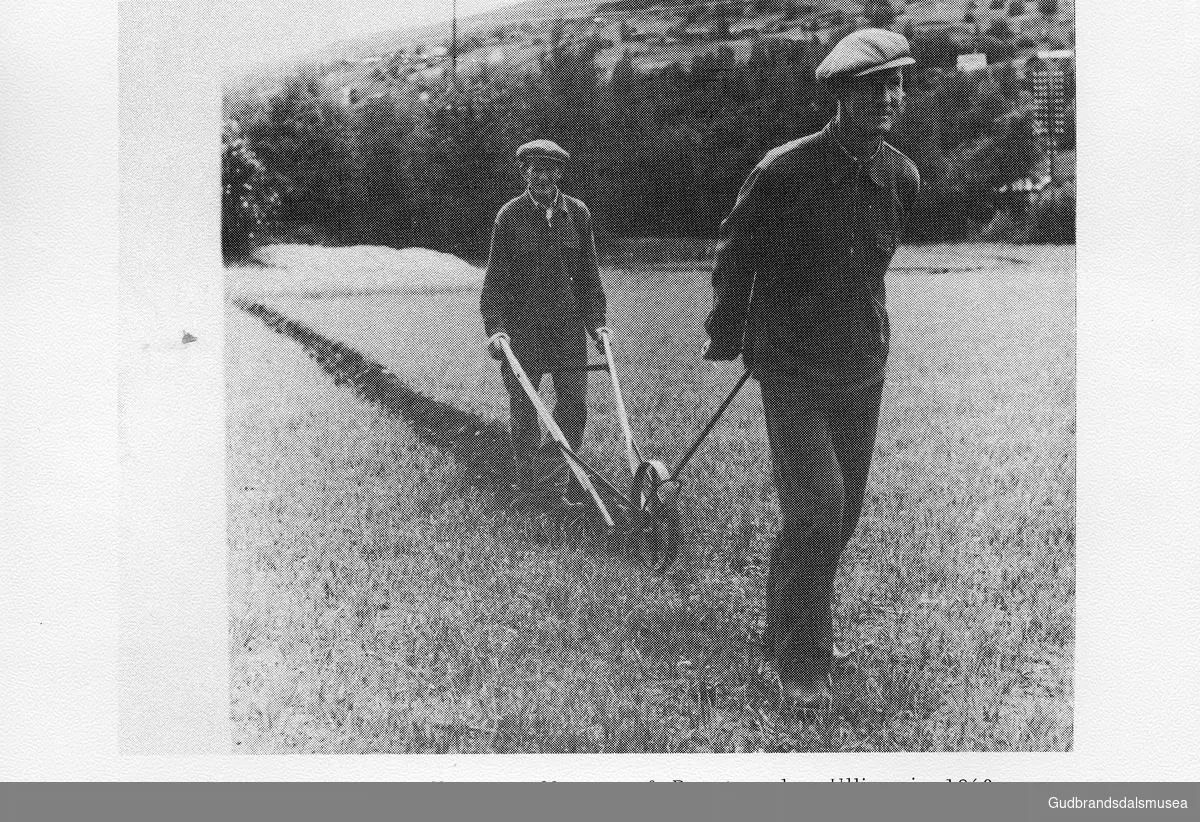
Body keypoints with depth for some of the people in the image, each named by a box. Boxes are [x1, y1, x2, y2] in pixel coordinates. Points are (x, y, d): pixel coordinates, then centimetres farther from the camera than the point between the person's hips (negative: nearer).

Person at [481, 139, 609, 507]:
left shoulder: (578, 213, 6)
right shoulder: (510, 216, -2)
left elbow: (588, 274, 10)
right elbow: (495, 279, -3)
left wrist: (596, 321, 3)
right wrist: (494, 327, -12)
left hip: (568, 327, 3)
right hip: (522, 328, -2)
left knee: (574, 405, 1)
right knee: (523, 410, 5)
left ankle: (559, 479, 14)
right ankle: (525, 479, 19)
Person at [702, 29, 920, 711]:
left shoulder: (902, 177, 2)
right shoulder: (785, 170, -15)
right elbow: (735, 252, -1)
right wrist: (726, 335, 9)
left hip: (864, 366, 6)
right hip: (793, 366, -6)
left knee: (845, 513, 13)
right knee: (814, 511, -13)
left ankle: (797, 625, 35)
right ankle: (801, 659, 3)